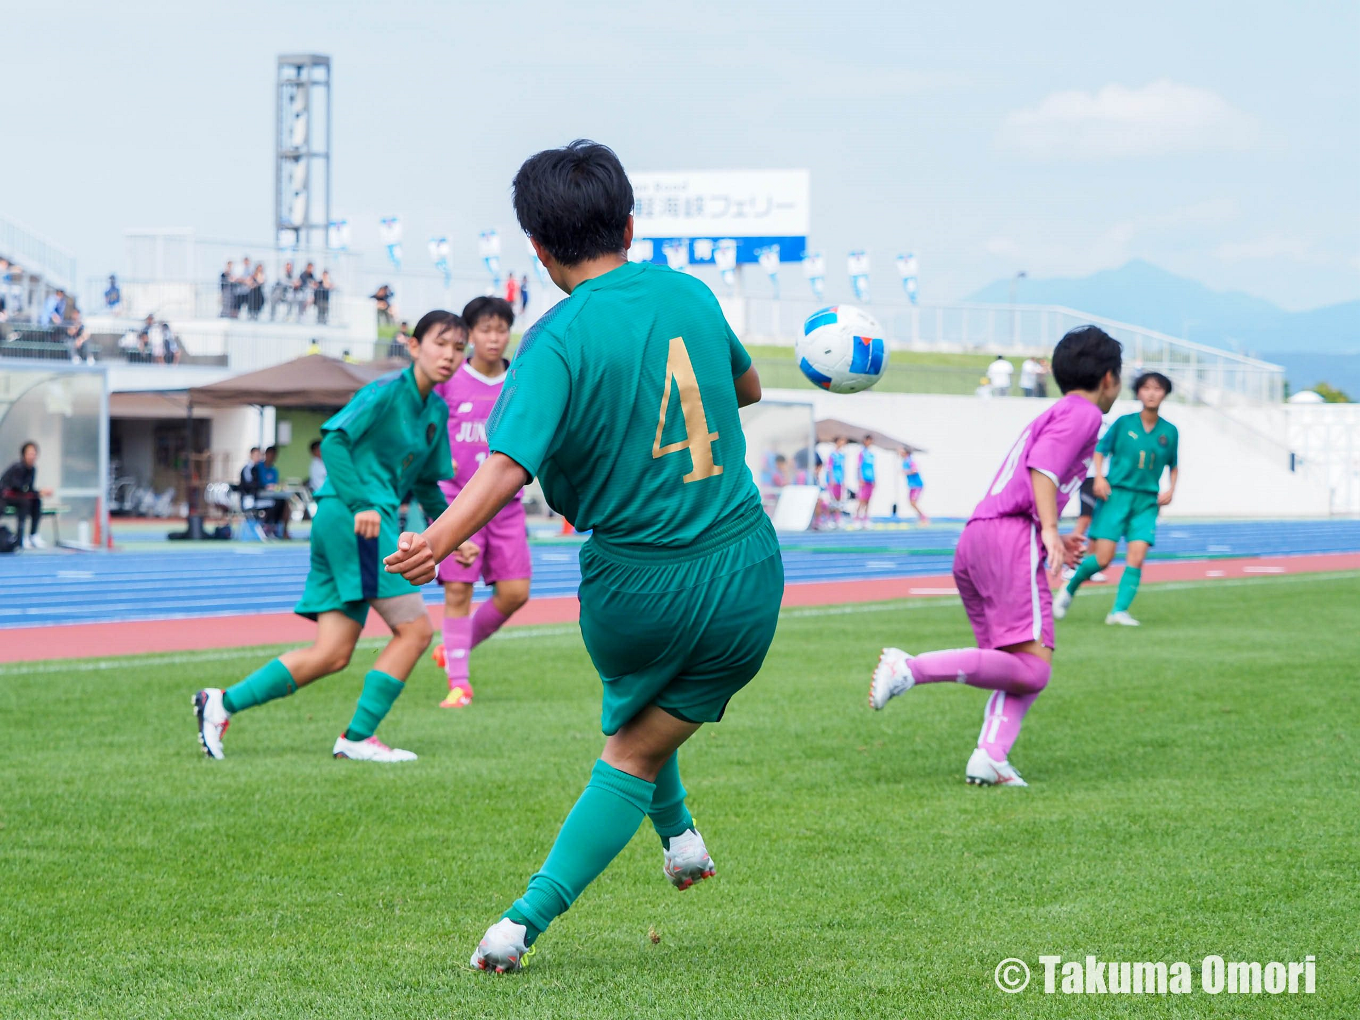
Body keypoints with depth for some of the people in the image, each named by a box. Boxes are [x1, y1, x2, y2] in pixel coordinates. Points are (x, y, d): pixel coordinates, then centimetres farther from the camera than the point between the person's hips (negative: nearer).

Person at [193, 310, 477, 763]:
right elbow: (333, 440, -15)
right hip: (351, 519, -9)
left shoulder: (436, 411, 18)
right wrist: (361, 505, -23)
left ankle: (223, 702, 8)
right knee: (414, 627, -10)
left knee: (331, 654, 6)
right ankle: (357, 738, -6)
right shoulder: (388, 390, -8)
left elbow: (426, 483, 29)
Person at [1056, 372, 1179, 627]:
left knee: (1137, 556, -14)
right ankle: (1069, 590, 17)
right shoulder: (1124, 423, 0)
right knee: (1102, 558, -8)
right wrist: (1099, 477, -8)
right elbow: (1100, 450, 7)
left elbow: (1173, 466, 19)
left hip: (1147, 501, 2)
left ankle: (1119, 611, -11)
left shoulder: (1169, 432, 6)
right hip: (1116, 494, -2)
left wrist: (1170, 489, 3)